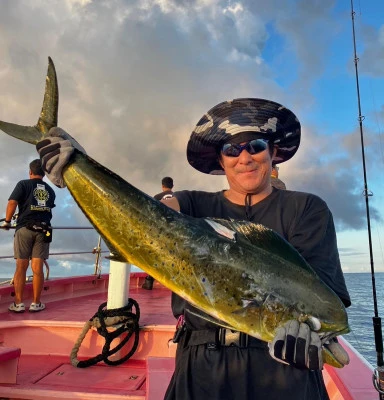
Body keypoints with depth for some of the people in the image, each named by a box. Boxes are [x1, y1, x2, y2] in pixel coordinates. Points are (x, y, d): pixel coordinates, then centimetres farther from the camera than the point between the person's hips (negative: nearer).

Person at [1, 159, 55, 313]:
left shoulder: (23, 184, 2)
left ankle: (18, 303, 11)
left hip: (25, 229, -2)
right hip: (43, 230, 2)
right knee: (37, 268, 4)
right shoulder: (50, 190, 14)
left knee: (21, 267, 6)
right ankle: (36, 303, 11)